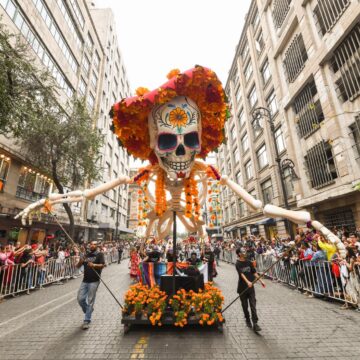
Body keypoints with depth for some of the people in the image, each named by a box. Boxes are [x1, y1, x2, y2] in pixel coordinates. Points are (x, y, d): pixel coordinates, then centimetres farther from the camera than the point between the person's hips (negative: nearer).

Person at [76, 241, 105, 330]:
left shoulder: (100, 254, -3)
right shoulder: (86, 255, 11)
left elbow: (103, 265, -14)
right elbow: (77, 266, 9)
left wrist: (94, 265, -31)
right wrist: (80, 261, -13)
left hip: (94, 281, -5)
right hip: (85, 280, 5)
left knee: (90, 301, 0)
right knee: (80, 299, 7)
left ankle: (87, 321, 13)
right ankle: (88, 311, 34)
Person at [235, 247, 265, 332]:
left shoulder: (249, 262, 3)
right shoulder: (238, 264, -13)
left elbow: (254, 272, 9)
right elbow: (241, 274, -26)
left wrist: (261, 281, 2)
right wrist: (247, 282, -40)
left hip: (251, 287, 3)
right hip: (242, 288, -3)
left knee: (253, 305, -2)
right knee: (245, 305, 11)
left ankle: (255, 324, 3)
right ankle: (248, 320, 31)